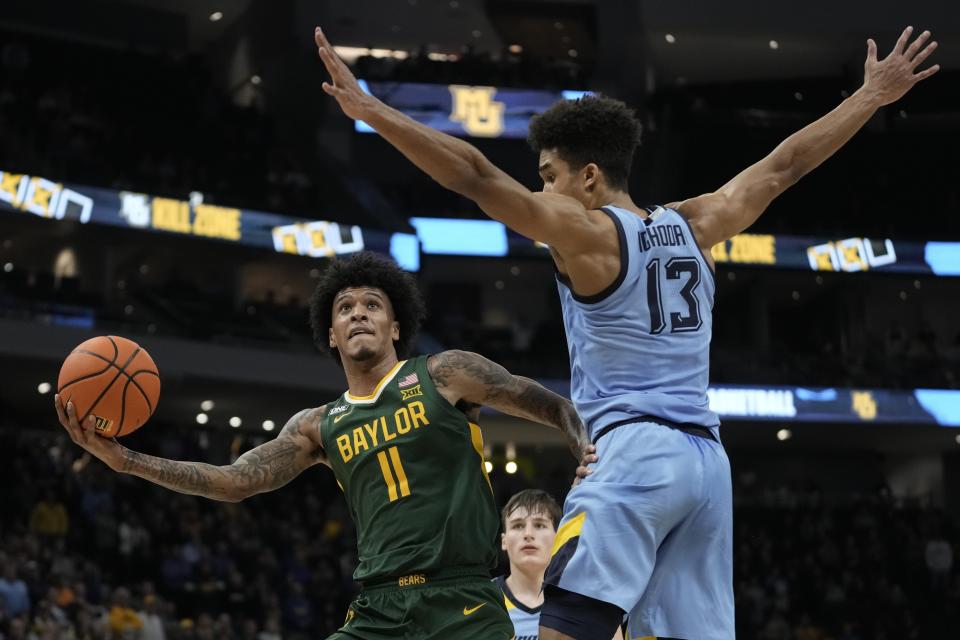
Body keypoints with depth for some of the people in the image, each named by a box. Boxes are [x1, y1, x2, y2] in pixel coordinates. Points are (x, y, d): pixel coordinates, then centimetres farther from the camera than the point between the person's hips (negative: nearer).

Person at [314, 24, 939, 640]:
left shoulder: (587, 234, -3)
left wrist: (370, 110, -13)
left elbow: (477, 176, -11)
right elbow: (786, 165, 24)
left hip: (635, 452, -7)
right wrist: (874, 95, 35)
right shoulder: (696, 225, 15)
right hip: (707, 458, 7)